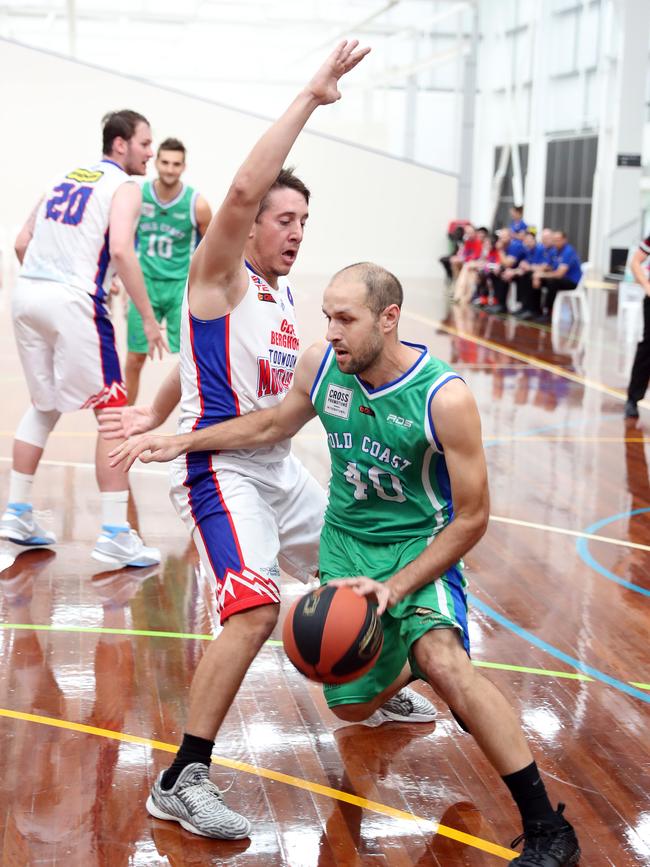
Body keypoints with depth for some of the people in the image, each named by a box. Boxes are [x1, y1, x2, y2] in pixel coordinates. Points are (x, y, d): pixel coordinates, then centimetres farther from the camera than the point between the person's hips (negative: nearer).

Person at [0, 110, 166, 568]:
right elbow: (121, 250, -16)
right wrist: (149, 318, -14)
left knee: (44, 406, 22)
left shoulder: (66, 177, 21)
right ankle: (115, 535, -2)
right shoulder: (124, 186, 0)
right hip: (74, 301, -7)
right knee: (113, 413, 0)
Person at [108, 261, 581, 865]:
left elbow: (472, 516, -19)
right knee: (352, 706, 10)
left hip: (421, 542, -5)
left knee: (443, 658, -32)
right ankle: (410, 665, 45)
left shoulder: (444, 397, -25)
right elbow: (274, 425, 11)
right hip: (347, 541, 5)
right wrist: (182, 442, 6)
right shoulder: (321, 365, -11)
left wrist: (395, 588, -26)